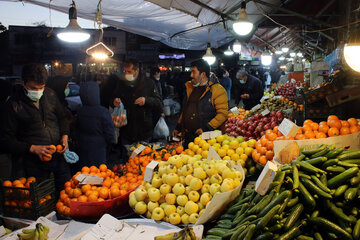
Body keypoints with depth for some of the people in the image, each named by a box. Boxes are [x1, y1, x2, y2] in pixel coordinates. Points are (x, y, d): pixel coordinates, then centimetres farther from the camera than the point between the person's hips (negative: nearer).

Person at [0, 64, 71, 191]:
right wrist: (33, 148, -17)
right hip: (35, 162, -3)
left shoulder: (50, 94, 3)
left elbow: (62, 118, 18)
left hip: (59, 154, 3)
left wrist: (65, 136, 0)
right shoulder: (14, 104, -9)